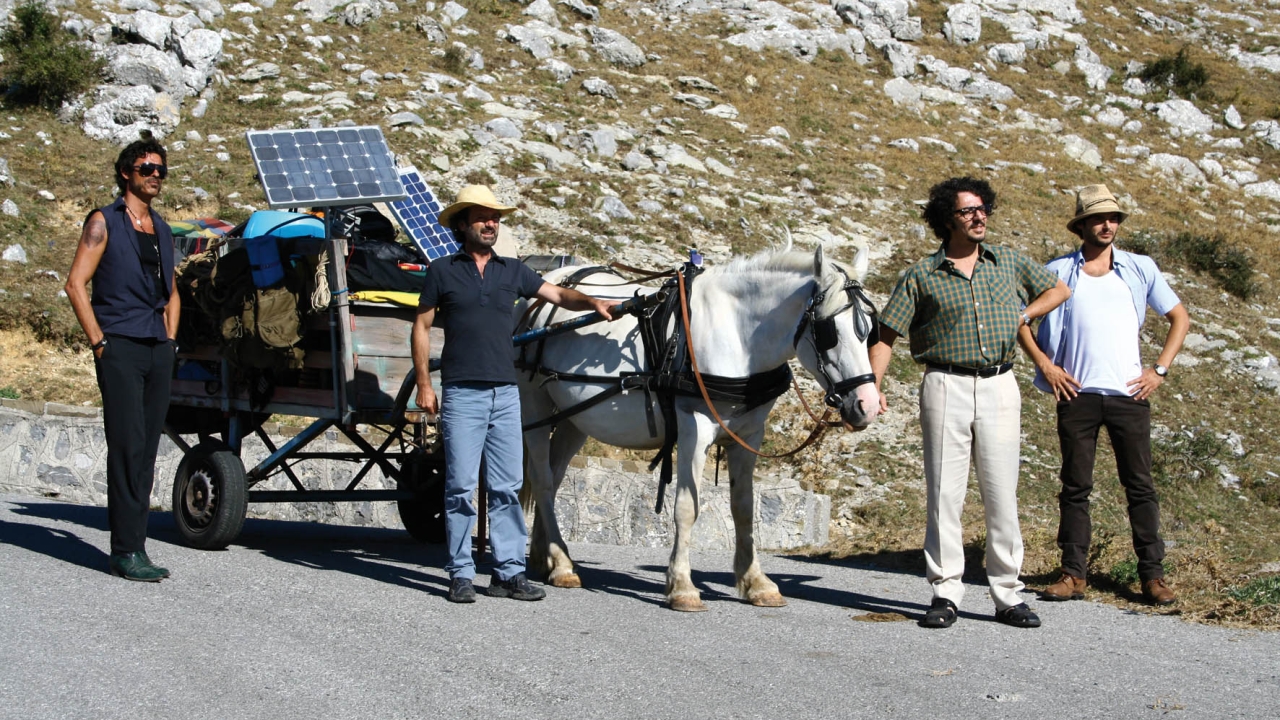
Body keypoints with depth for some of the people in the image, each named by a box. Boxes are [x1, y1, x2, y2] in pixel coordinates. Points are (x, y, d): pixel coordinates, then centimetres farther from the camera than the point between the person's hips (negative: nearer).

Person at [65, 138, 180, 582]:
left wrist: (170, 340, 14)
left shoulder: (161, 231, 20)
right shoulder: (104, 223, 1)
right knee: (128, 448, -11)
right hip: (120, 349, -6)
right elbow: (76, 284, -5)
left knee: (147, 451, 4)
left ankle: (134, 547, 8)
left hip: (158, 351, 6)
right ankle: (126, 552, -10)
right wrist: (99, 342, -10)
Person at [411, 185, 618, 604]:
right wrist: (424, 385, -1)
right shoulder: (442, 272, 4)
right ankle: (461, 576, 4)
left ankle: (509, 573, 10)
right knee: (460, 486, -2)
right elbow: (422, 327, 5)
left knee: (507, 487, 4)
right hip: (461, 395, -3)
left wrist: (592, 303, -9)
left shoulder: (512, 271, 13)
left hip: (505, 393, 3)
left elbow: (557, 295, 11)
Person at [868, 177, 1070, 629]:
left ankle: (1008, 595, 10)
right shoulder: (921, 276, 2)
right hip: (946, 387, -2)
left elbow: (1058, 289, 25)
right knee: (944, 492, -1)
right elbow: (886, 336, 2)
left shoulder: (1010, 264, 10)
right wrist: (874, 387, -11)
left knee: (1002, 494, 3)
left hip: (999, 386, 2)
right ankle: (945, 594, 6)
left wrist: (1025, 315, 9)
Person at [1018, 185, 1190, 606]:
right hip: (1077, 394, 0)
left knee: (1140, 485, 1)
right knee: (1075, 487, 3)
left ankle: (1153, 575, 6)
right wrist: (1045, 364, 0)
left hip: (1129, 394, 0)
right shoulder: (1058, 271, 6)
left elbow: (1180, 318, 14)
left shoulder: (1140, 269, 8)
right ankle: (1074, 573, 7)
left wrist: (1159, 370, 4)